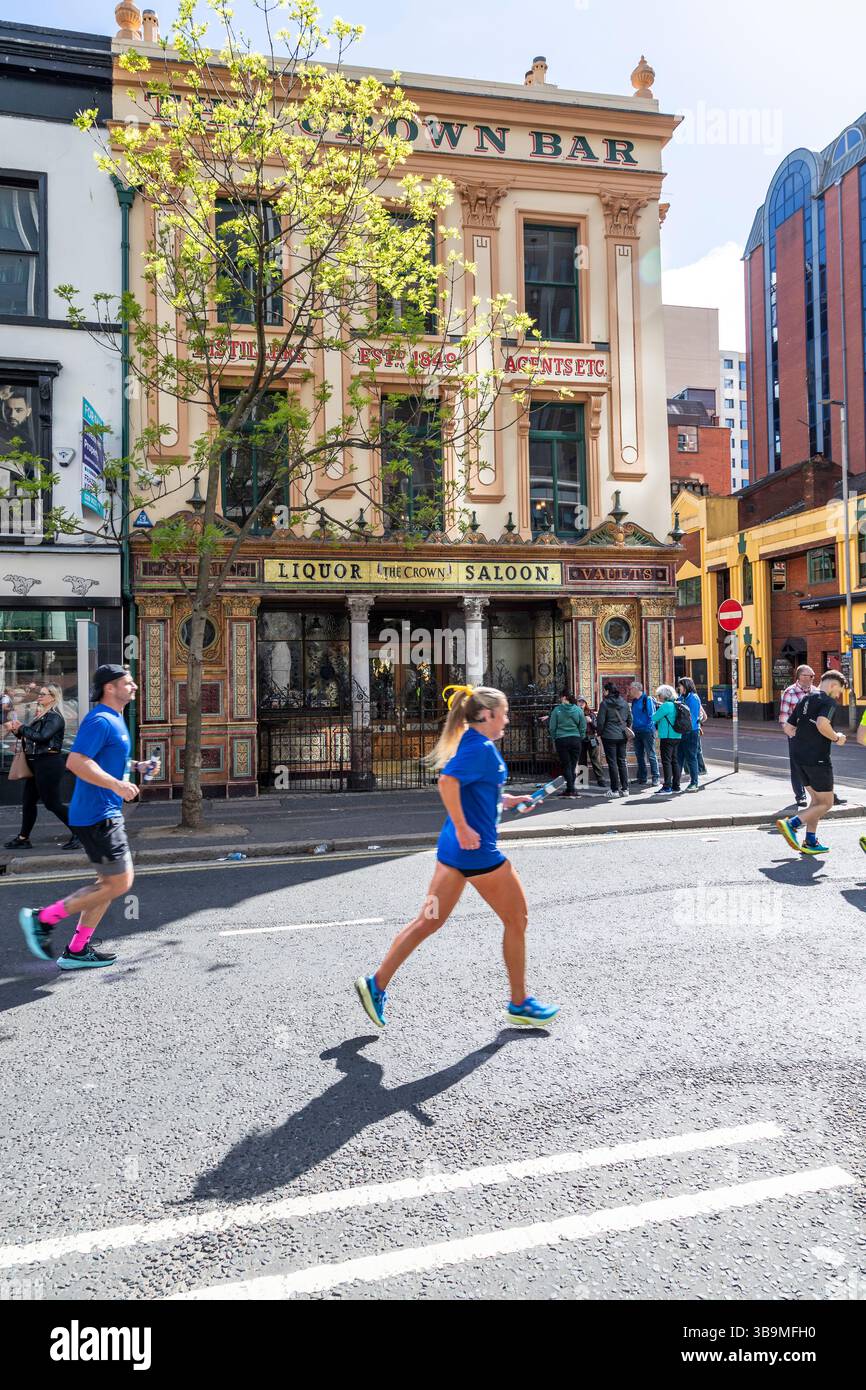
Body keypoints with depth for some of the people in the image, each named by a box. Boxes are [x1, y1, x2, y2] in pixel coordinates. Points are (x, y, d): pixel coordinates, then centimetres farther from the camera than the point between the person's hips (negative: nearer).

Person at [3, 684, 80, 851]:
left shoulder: (55, 717, -13)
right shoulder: (42, 716, 14)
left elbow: (42, 737, -24)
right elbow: (29, 736, 20)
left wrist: (21, 727, -13)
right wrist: (16, 729, 3)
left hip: (49, 764, -10)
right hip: (37, 763, 10)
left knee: (52, 803, -7)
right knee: (28, 802, 13)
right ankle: (23, 838, 21)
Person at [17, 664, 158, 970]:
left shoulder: (114, 719, 16)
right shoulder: (100, 720, -16)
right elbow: (76, 762, -27)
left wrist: (137, 766, 15)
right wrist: (117, 784, -30)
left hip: (106, 814, 11)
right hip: (98, 815, -11)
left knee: (110, 883, 15)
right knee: (119, 883, -6)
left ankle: (77, 951, 21)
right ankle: (43, 918, 3)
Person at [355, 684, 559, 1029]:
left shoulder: (471, 743, 13)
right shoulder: (482, 747, -16)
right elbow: (447, 781, -31)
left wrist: (504, 800, 20)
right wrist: (463, 829, -26)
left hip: (455, 847, 9)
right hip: (477, 848, -9)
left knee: (428, 920, 13)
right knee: (516, 921, 9)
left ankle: (376, 984, 16)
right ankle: (520, 1004, 22)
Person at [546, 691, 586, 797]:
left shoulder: (557, 710, -5)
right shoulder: (578, 710, 1)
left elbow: (552, 727, 0)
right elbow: (583, 727, 5)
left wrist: (554, 740, 11)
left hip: (561, 740, -2)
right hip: (576, 740, 2)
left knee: (566, 765, 3)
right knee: (573, 765, 8)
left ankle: (570, 789, -3)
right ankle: (570, 789, 12)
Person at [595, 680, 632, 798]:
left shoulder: (605, 703, -10)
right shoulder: (624, 703, 7)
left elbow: (600, 721, -11)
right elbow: (630, 719, 13)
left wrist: (599, 733, 3)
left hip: (609, 736, -5)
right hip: (622, 736, 5)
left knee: (612, 763, 0)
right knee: (622, 762, 11)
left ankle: (615, 790, 2)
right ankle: (625, 789, 11)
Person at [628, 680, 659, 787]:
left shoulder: (647, 699, -9)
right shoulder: (634, 701, 14)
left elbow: (652, 716, -11)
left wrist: (650, 728, -16)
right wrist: (632, 728, 13)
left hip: (647, 731, -8)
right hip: (637, 732, 8)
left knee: (651, 755, -4)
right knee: (639, 755, 11)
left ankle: (655, 778, 2)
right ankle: (642, 778, 18)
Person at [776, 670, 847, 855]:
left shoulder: (804, 700, 16)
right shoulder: (828, 701, -10)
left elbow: (788, 728, 17)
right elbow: (822, 724, -28)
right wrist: (836, 738, -12)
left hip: (800, 757, 9)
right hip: (818, 758, -9)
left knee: (816, 800, 17)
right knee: (826, 803, 2)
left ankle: (810, 842, 15)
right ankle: (791, 824, -11)